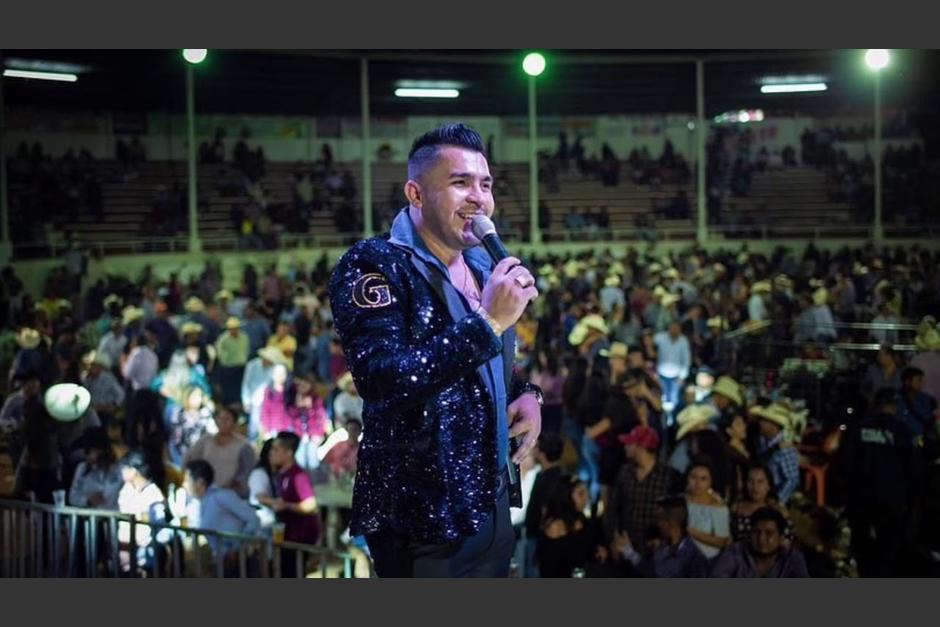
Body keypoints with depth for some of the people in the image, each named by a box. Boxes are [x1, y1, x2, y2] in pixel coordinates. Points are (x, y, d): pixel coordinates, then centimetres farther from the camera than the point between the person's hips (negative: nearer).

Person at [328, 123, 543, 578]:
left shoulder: (481, 266, 10)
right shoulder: (373, 266, -15)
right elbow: (383, 381, -30)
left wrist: (526, 394, 4)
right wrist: (487, 322, -28)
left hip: (491, 502, 8)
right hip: (426, 520, -8)